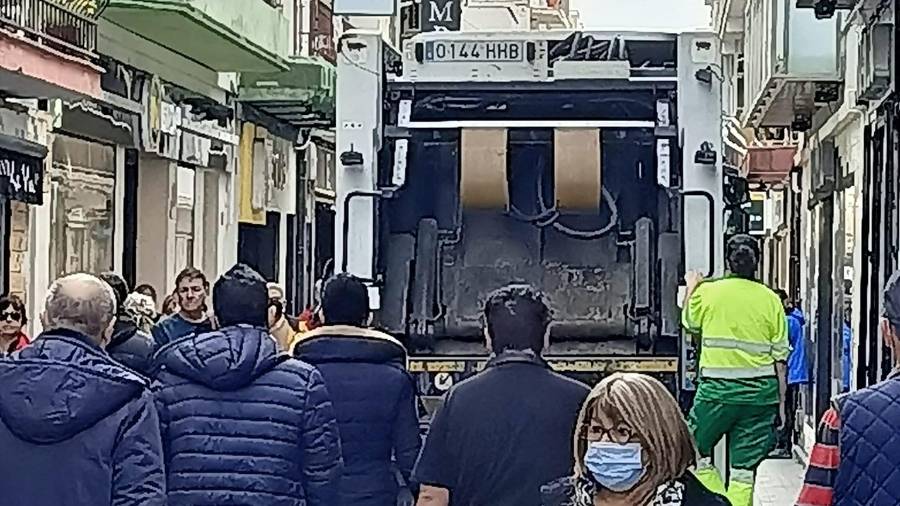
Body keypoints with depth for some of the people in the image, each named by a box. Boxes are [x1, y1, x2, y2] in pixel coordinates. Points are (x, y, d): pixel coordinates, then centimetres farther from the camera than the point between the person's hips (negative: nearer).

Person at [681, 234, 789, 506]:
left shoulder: (707, 292, -4)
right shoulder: (771, 300, 1)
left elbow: (690, 324, 18)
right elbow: (780, 358, 3)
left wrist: (691, 288, 33)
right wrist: (781, 401, 12)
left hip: (717, 389, -2)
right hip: (760, 391, 2)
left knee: (696, 452, 14)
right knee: (744, 468, 7)